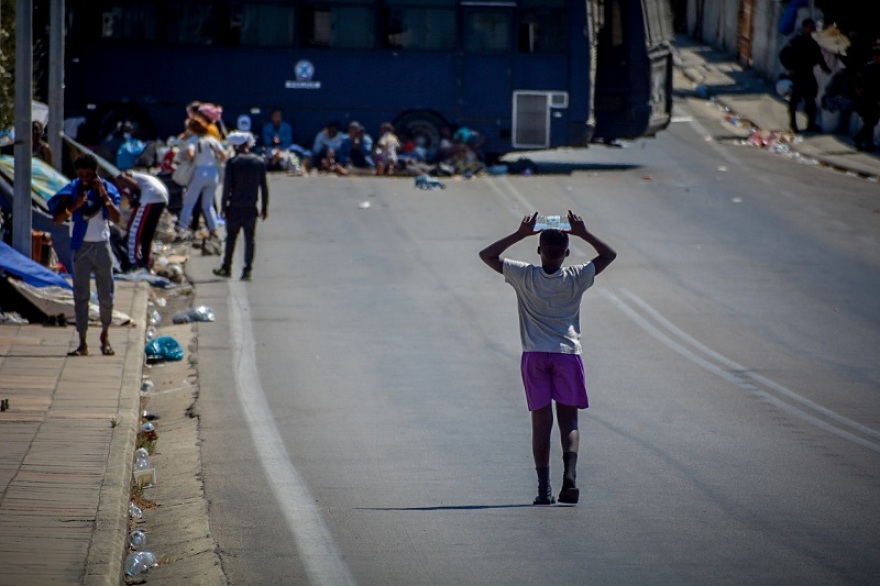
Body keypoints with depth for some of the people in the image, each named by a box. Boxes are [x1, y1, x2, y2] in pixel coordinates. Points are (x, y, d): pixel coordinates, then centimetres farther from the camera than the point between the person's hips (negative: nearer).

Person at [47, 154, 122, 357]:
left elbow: (116, 218, -13)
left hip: (101, 245, 0)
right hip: (80, 246, 0)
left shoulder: (107, 189, -2)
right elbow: (57, 218, -8)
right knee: (81, 296, -2)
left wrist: (104, 195, -22)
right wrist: (74, 205, -23)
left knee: (106, 295, 5)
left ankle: (105, 335, 26)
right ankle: (82, 343, -2)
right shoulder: (72, 190, -2)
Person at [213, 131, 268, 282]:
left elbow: (227, 186, -9)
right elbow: (264, 186, 5)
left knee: (231, 237, 11)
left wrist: (223, 206, -2)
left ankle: (226, 268, 19)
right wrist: (264, 207, 11)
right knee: (249, 239, 3)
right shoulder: (260, 162, 3)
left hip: (235, 207, -2)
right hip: (251, 207, 2)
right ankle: (247, 270, -4)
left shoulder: (233, 162, -8)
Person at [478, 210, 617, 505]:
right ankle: (569, 477, -16)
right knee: (568, 421, 4)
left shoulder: (525, 276, -5)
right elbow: (610, 254, 10)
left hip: (534, 356, 0)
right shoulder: (576, 278, -5)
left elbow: (486, 255, 5)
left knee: (541, 422, 3)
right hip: (568, 353, 0)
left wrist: (520, 234, 2)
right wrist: (583, 234, 7)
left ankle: (544, 487, -2)